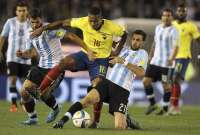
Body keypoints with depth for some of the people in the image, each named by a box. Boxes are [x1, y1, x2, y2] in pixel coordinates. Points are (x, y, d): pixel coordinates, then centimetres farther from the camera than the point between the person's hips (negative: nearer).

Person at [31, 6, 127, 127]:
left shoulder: (112, 27, -19)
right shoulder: (83, 22, -17)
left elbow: (124, 34, 2)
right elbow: (63, 23, -7)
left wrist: (117, 51, -8)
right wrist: (42, 29, -9)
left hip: (101, 60, -2)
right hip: (85, 54, 2)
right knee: (65, 62, -27)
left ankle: (96, 121, -2)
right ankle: (39, 91, -26)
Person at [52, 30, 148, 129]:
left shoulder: (142, 54, 6)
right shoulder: (124, 50, 22)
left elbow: (141, 73, -12)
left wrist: (124, 62, -15)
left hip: (122, 90, -3)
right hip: (107, 81, 4)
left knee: (119, 127, -14)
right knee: (89, 98, -29)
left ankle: (127, 121, 23)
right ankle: (62, 121, -30)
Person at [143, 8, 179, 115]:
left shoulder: (173, 31, -8)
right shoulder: (158, 28, 13)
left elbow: (176, 46, -17)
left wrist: (172, 59, -29)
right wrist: (151, 55, 24)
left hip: (166, 63, -6)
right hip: (155, 61, 6)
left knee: (166, 85, -2)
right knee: (146, 81, 0)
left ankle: (165, 109, 10)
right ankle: (152, 104, 13)